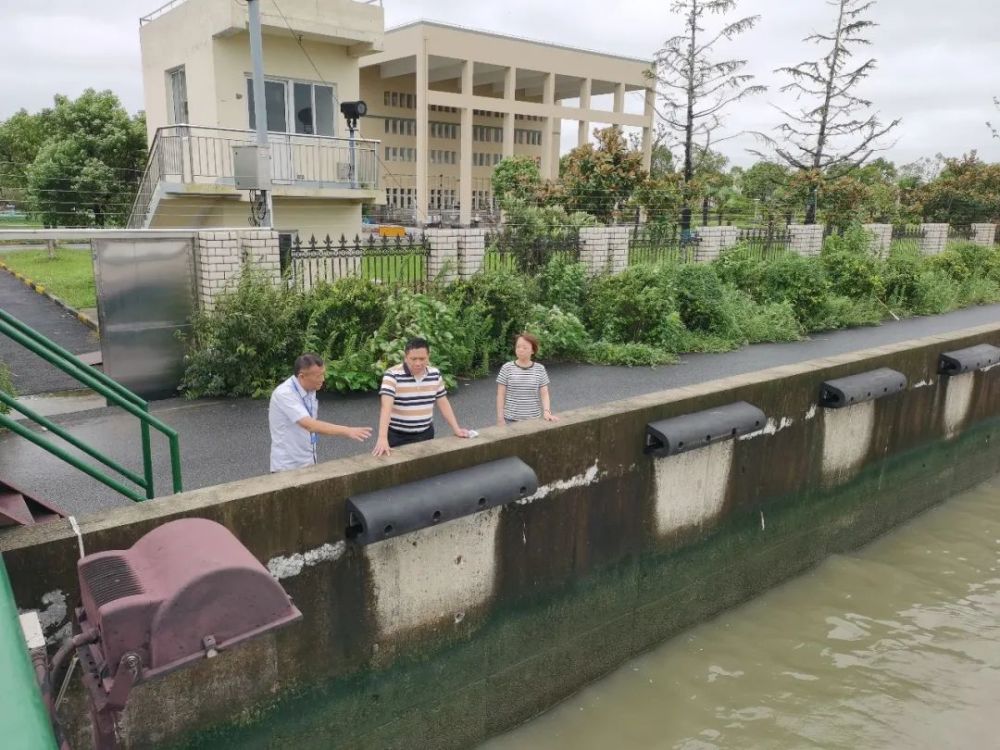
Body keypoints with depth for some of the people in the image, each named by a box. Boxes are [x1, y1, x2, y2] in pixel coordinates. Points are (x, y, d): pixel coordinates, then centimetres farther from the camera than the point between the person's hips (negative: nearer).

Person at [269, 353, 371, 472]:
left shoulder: (310, 390, 2)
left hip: (308, 462, 7)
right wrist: (347, 431, -35)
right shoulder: (284, 394, -23)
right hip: (287, 466, -7)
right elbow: (310, 425, -32)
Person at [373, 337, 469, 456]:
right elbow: (386, 407, -25)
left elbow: (443, 403, 9)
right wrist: (382, 437, -35)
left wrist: (456, 429, 5)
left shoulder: (435, 374, 1)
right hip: (397, 437, -4)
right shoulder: (392, 375, -16)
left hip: (426, 435, 5)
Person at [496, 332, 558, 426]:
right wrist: (500, 418, -4)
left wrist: (547, 411, -17)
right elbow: (501, 395, -1)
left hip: (534, 419, 1)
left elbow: (544, 394, -1)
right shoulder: (507, 368, -3)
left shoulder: (540, 369, 1)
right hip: (511, 420, -1)